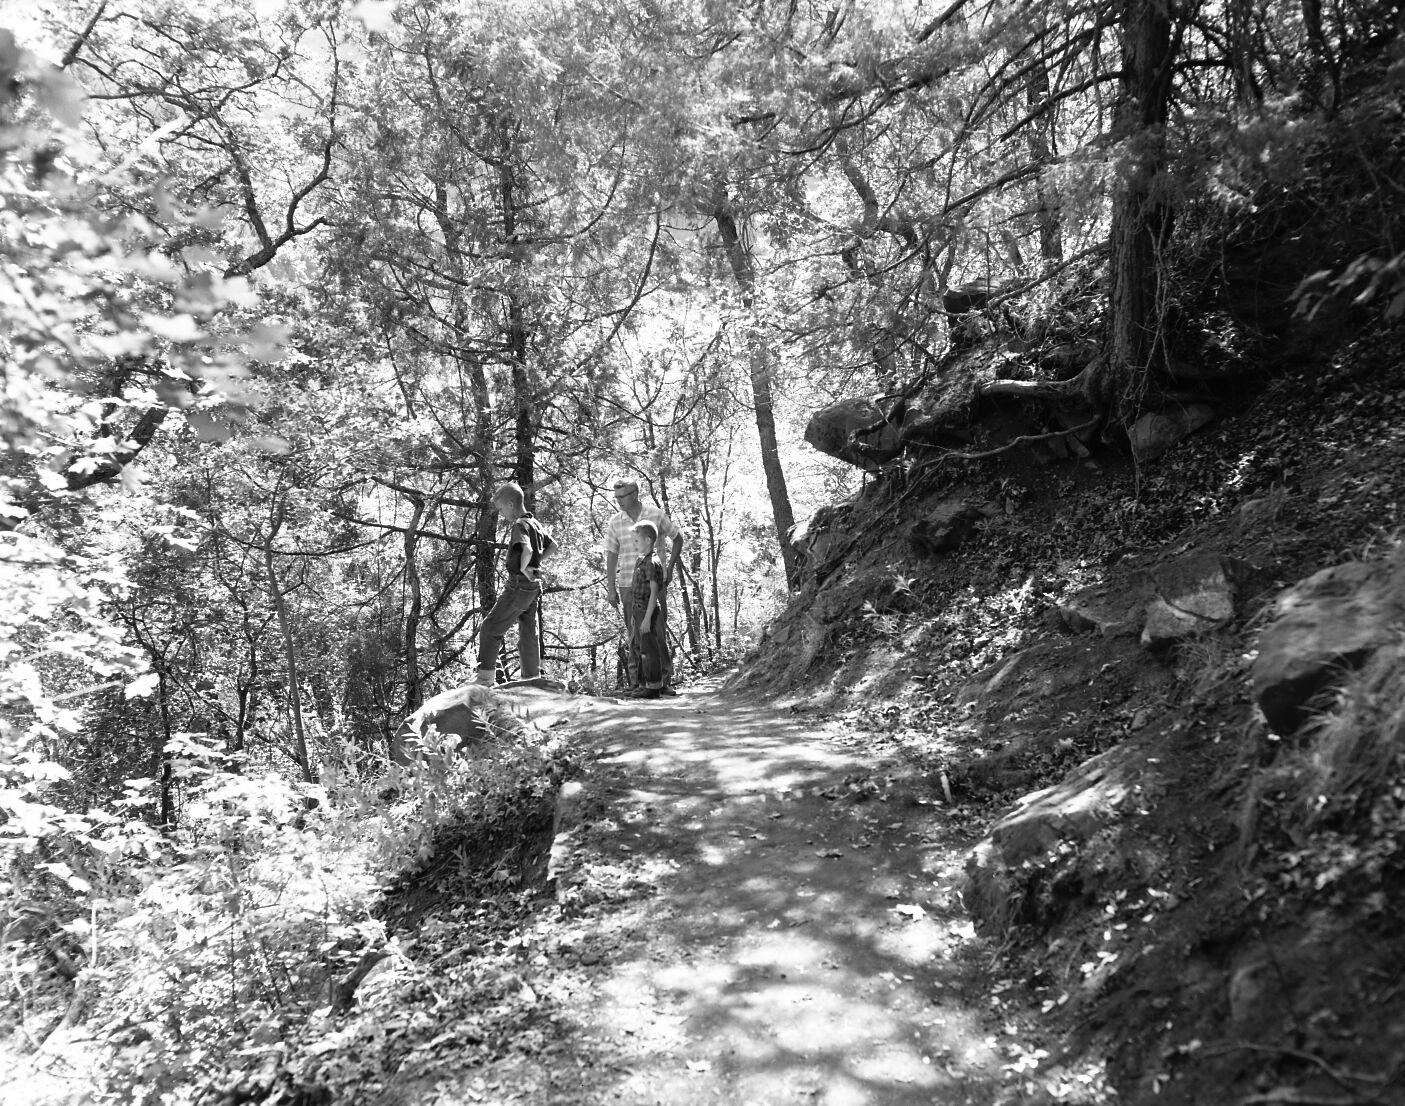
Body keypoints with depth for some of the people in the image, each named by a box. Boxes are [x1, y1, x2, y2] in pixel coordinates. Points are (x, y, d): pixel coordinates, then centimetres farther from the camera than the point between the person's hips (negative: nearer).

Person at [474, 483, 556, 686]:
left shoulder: (519, 525, -15)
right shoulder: (535, 523, 13)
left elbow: (527, 550, -33)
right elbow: (552, 546, 23)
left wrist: (523, 568, -18)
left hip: (519, 584, -9)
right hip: (534, 586, 9)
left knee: (490, 628, -3)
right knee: (528, 634, 13)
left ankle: (485, 677, -3)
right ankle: (532, 679, 17)